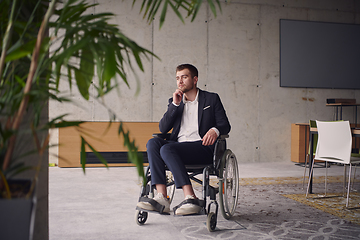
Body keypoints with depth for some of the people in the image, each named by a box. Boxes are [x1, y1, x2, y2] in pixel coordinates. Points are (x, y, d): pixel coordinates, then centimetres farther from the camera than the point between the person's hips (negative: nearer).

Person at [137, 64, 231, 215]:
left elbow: (225, 125, 6)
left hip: (202, 147, -4)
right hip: (178, 145, 4)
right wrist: (175, 104, 1)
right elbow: (163, 128, 10)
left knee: (167, 149, -31)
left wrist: (215, 130, -18)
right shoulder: (174, 101, 22)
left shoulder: (211, 99, 13)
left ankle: (190, 198, -36)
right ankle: (161, 197, -34)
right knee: (153, 143, -26)